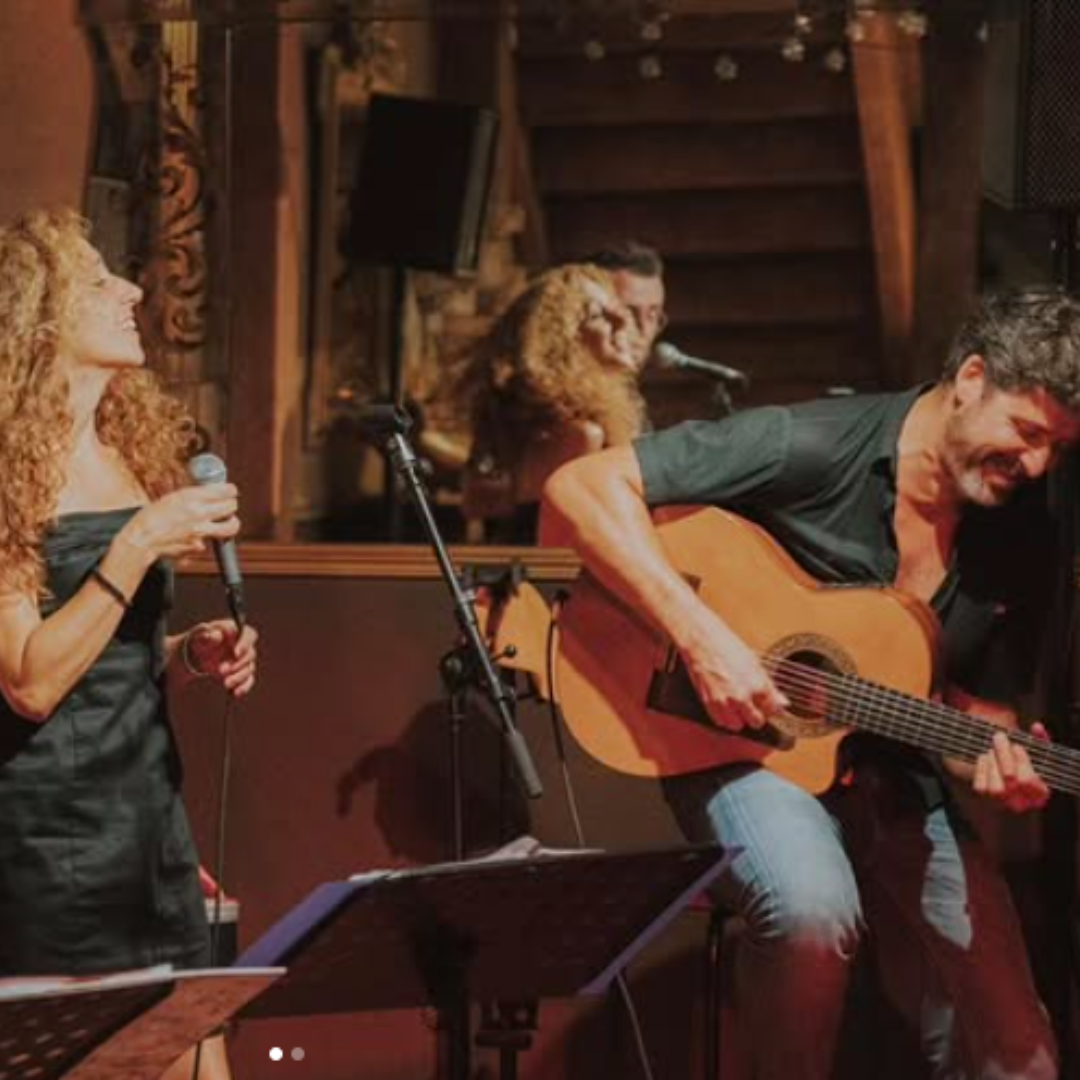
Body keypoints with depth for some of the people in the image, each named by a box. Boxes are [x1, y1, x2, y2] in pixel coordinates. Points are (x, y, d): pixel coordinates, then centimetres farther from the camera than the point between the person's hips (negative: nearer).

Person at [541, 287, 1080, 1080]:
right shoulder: (813, 449, -20)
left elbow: (979, 707, 7)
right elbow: (581, 486, -24)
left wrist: (998, 763, -17)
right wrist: (702, 638, -30)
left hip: (900, 787, 5)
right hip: (747, 748, -5)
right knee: (815, 907, -37)